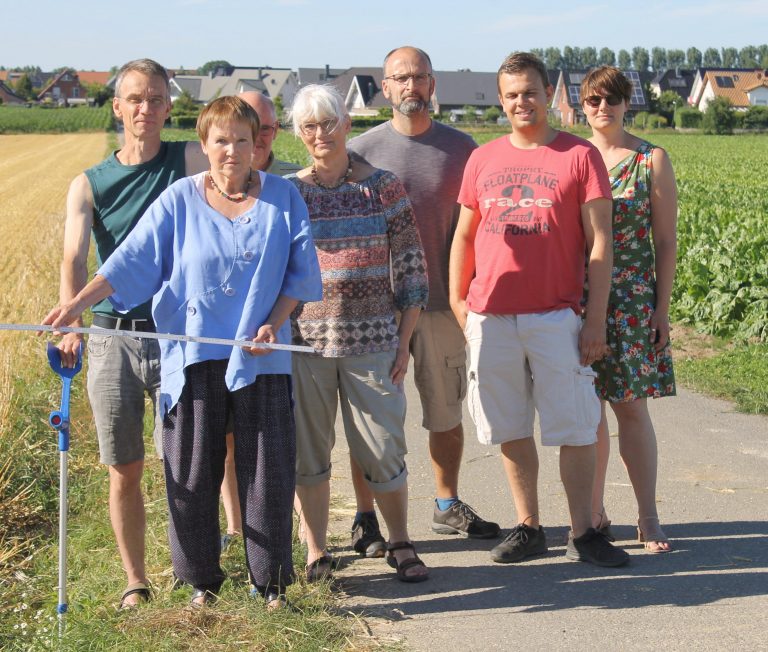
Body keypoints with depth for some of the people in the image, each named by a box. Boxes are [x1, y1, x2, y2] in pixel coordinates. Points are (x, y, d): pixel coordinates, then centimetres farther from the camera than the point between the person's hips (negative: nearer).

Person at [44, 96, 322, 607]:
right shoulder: (179, 200, 1)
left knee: (269, 470, 4)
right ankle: (202, 579, 21)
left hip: (261, 357, 0)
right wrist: (79, 303, -16)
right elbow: (133, 258, -5)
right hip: (193, 354, 0)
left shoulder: (282, 198, 4)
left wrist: (275, 321, -8)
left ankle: (272, 580, 19)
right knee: (192, 473, 5)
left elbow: (301, 270, 6)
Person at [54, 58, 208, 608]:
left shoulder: (190, 162, 4)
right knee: (125, 471, 7)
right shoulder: (88, 184, 5)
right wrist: (70, 325, -24)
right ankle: (136, 582, 20)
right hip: (110, 337, 1)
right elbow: (74, 260, -8)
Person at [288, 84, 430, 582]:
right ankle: (316, 555, 19)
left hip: (372, 340, -1)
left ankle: (401, 543, 22)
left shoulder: (385, 187, 3)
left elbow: (411, 267, 3)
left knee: (384, 449, 2)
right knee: (308, 452, 6)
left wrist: (404, 341, -1)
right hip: (305, 341, 1)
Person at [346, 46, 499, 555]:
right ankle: (366, 517, 14)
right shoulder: (362, 150, 0)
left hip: (443, 303, 2)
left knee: (447, 413, 13)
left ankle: (448, 505, 29)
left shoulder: (461, 148, 4)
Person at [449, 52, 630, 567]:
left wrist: (596, 318, -8)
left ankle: (582, 533, 10)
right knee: (510, 430, 9)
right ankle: (528, 527, 21)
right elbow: (465, 235, 18)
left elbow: (599, 242, -3)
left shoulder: (580, 156, 0)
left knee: (575, 429, 0)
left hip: (556, 317, -3)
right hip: (490, 317, 4)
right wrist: (458, 299, 9)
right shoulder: (483, 159, 11)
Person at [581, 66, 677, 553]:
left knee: (631, 405, -2)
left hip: (632, 302, -2)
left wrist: (663, 307, -4)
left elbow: (666, 241, 1)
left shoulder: (652, 160, 1)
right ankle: (594, 513, 17)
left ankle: (649, 518, 7)